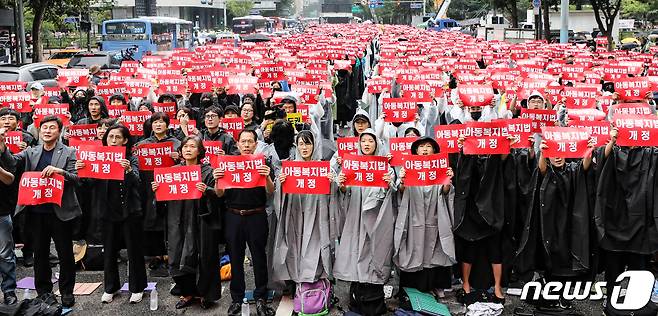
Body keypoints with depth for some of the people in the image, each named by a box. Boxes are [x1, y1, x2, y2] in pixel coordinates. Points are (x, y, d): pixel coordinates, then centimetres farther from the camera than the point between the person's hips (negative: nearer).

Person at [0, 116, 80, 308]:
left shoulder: (69, 153, 0)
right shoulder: (31, 152, 10)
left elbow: (76, 178, -8)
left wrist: (59, 171, -26)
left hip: (60, 211, -3)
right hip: (37, 211, 3)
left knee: (65, 253, 4)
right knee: (40, 253, 12)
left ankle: (67, 292, 17)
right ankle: (43, 292, 24)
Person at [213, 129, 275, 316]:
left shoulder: (262, 164, 2)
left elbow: (271, 192, -6)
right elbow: (220, 194, 5)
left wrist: (267, 176, -25)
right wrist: (217, 180, -15)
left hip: (257, 217, -2)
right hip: (234, 217, 2)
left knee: (259, 258, 3)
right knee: (235, 259, 9)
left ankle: (261, 299, 13)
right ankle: (236, 298, 20)